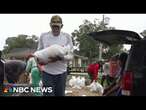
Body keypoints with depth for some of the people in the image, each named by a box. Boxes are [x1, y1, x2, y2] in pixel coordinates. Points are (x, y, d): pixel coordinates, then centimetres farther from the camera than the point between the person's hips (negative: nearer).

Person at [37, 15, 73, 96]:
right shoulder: (43, 36, -1)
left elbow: (71, 55, -5)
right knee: (48, 94, -2)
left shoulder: (67, 37, -3)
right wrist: (39, 59, -14)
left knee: (60, 94, 11)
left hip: (61, 73, 1)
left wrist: (59, 58, -25)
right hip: (47, 72, 0)